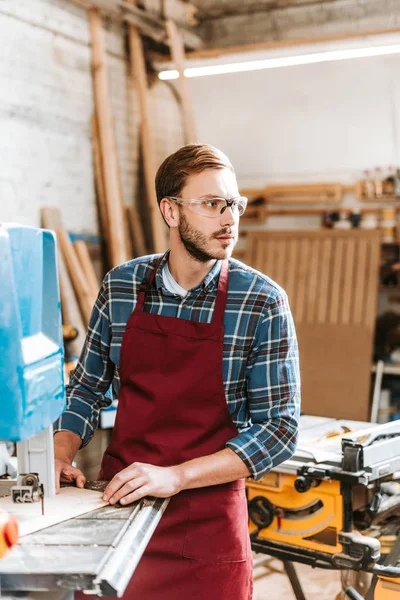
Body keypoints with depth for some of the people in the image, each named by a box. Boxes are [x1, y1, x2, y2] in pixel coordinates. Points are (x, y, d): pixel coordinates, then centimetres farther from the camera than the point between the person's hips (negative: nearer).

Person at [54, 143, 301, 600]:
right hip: (118, 502, 3)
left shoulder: (263, 303, -11)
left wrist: (175, 476, -22)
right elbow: (87, 388, 9)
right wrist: (60, 454, -9)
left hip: (207, 522, -2)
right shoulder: (120, 286, -2)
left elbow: (279, 429, -13)